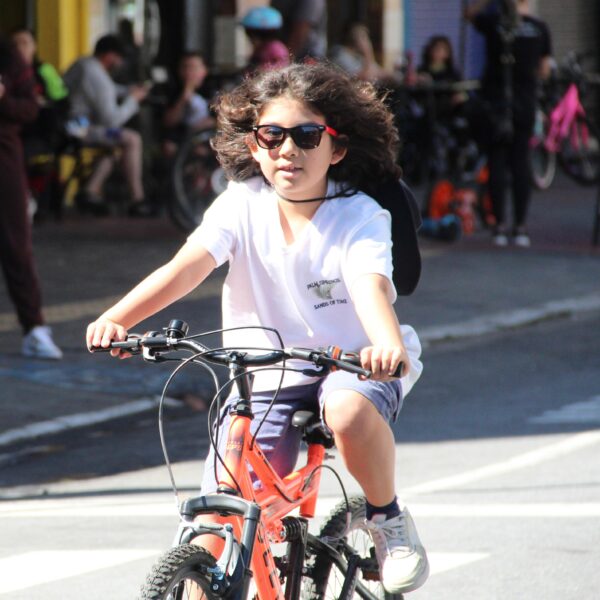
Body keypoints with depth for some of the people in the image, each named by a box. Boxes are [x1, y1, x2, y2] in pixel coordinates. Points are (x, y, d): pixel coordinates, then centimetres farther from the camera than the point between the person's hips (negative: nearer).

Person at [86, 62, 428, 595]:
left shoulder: (360, 217, -15)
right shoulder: (242, 205, -9)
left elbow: (371, 288, -34)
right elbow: (187, 266, -23)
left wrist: (388, 348, -57)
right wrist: (117, 318, -41)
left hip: (352, 365, -2)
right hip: (268, 376, 3)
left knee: (349, 412, -37)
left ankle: (388, 517, -9)